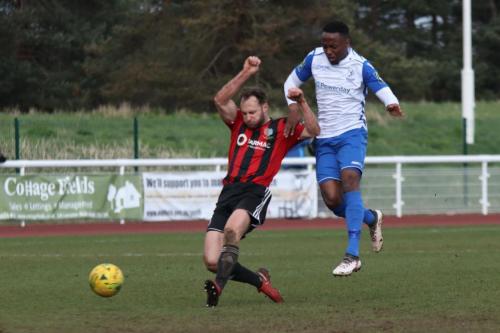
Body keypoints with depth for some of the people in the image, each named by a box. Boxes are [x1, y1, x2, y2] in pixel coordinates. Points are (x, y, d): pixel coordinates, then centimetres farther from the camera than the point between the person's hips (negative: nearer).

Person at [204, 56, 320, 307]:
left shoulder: (280, 129, 14)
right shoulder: (238, 123, 21)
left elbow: (313, 131, 3)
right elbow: (220, 100, 7)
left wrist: (302, 103, -8)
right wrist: (246, 74, 0)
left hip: (256, 192, -5)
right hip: (229, 192, 5)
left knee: (232, 230, -37)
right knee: (211, 261, -9)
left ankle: (219, 285, -51)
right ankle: (260, 281, 12)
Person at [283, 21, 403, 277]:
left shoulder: (361, 66, -8)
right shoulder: (314, 58, 3)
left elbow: (382, 90, -16)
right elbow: (292, 81, 17)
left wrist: (392, 105, -39)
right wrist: (293, 107, 0)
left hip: (352, 133, -4)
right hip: (324, 138, 4)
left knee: (349, 180, -28)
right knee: (331, 199, -8)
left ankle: (352, 255, -31)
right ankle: (371, 218, 26)